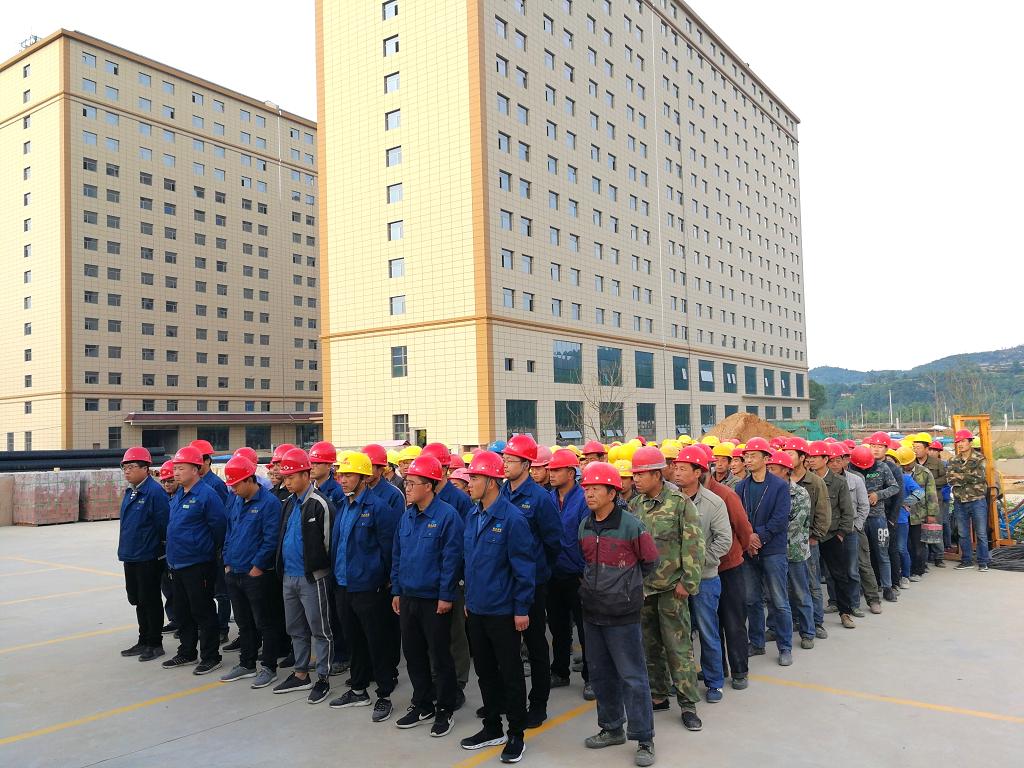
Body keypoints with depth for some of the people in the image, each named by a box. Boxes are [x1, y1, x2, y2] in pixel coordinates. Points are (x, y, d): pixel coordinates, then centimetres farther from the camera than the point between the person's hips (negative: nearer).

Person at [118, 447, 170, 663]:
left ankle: (155, 644, 15)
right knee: (137, 600, 17)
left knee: (150, 601, 2)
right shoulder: (130, 492, 10)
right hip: (130, 557, 9)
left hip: (149, 558, -9)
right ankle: (144, 641, 29)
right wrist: (126, 548, 20)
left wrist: (160, 548, -12)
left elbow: (163, 524, -18)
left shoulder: (154, 492, -18)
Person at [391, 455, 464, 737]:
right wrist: (396, 590, 11)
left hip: (434, 600, -7)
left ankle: (445, 710, 19)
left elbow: (451, 558, -16)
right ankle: (422, 704, 31)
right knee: (413, 655, 16)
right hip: (408, 597, 7)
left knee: (440, 657, 5)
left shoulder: (447, 515, -15)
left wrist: (446, 596, -17)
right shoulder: (406, 516, 8)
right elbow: (397, 555, 14)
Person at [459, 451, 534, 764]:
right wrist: (469, 598, 16)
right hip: (476, 610, 7)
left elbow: (524, 567, -16)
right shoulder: (472, 517, 5)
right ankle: (492, 728, 34)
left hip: (503, 613, -7)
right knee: (485, 671, 18)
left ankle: (516, 735, 21)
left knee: (510, 674, 6)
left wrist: (522, 609, -15)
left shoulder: (512, 518, -18)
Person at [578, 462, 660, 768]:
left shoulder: (630, 525, -15)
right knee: (600, 674, 16)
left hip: (622, 615, -6)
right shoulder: (584, 526, 4)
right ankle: (612, 728, 32)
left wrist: (627, 585, 6)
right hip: (592, 613, 6)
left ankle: (644, 739, 14)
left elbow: (651, 561, -3)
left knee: (632, 677, 2)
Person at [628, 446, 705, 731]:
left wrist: (688, 581, -13)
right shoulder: (635, 504, 5)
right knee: (649, 644, 14)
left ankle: (688, 704, 13)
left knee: (678, 646, 1)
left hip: (671, 587, -5)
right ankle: (658, 695, 28)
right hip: (641, 586, 5)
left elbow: (694, 544, -11)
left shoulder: (679, 502, -11)